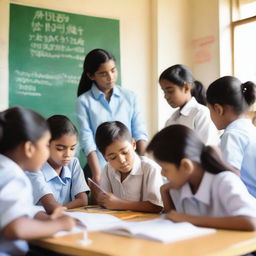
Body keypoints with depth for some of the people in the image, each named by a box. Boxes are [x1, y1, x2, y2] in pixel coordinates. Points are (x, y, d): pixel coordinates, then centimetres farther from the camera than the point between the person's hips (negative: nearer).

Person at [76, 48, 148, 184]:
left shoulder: (129, 96, 5)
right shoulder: (84, 101, -3)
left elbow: (139, 133, 2)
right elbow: (87, 141, -9)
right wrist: (97, 175, -17)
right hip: (101, 168, -2)